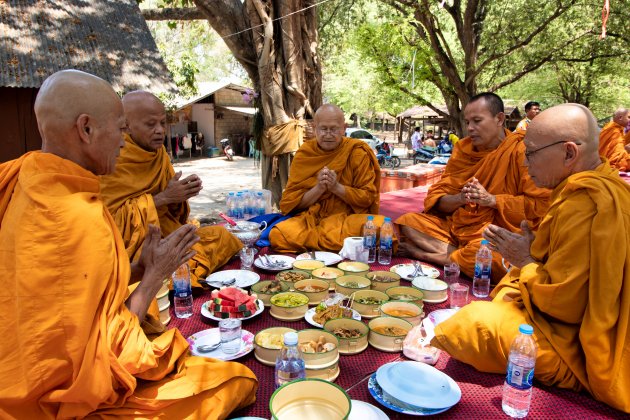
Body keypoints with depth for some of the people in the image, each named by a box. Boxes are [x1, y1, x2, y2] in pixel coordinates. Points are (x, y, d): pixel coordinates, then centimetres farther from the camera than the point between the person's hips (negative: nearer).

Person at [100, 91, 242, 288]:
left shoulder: (159, 152, 6)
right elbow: (113, 217, -17)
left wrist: (179, 196, -12)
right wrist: (163, 197, -21)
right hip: (131, 243, -7)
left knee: (220, 235, -6)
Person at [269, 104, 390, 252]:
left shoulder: (357, 152, -1)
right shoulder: (304, 154, 3)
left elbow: (368, 198, -2)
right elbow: (290, 201, 0)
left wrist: (336, 187, -16)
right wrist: (319, 188, -16)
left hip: (347, 218, -2)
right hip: (310, 218, 2)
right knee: (277, 235, -29)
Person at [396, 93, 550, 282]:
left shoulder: (520, 150, -7)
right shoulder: (463, 149, 9)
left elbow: (540, 204, -12)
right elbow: (435, 197, 5)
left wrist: (491, 199, -19)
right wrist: (459, 198, -16)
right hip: (455, 227, 5)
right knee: (407, 222, -11)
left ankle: (424, 254, -16)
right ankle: (457, 254, -21)